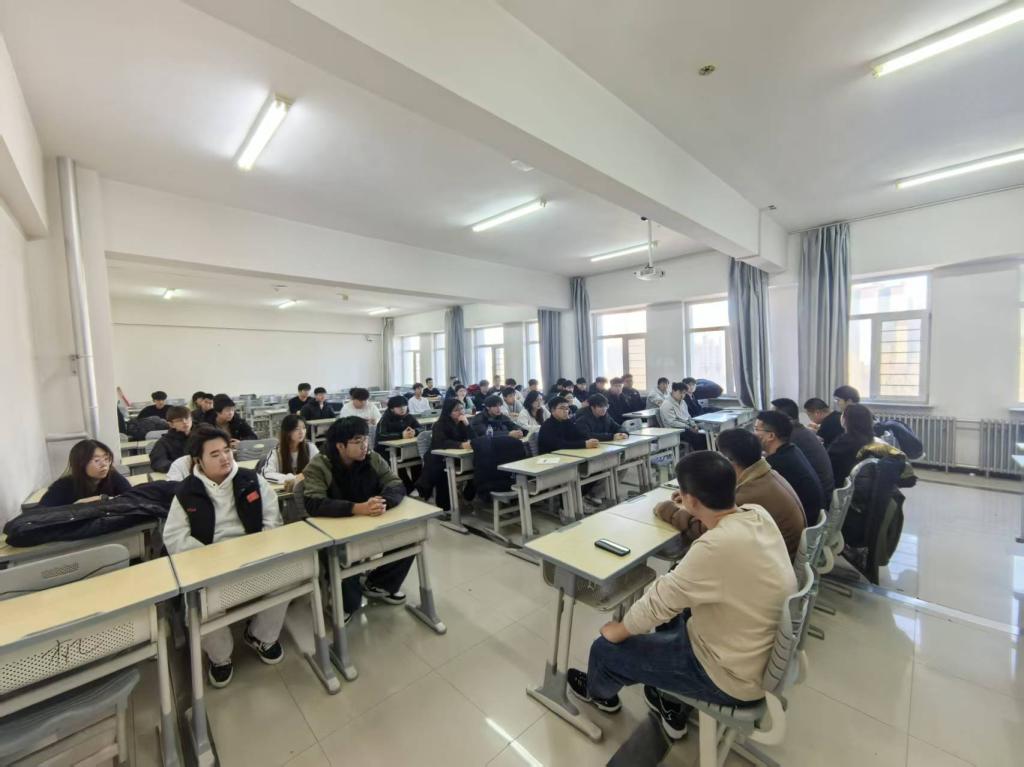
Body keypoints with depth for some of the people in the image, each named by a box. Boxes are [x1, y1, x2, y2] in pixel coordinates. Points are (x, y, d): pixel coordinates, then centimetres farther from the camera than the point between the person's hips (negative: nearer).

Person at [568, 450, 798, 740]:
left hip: (733, 675, -7)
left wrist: (618, 631, -6)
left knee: (606, 648, 6)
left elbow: (658, 600, -22)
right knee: (670, 612, 28)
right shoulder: (758, 514, -11)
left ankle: (601, 692, 42)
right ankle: (672, 707, 40)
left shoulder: (716, 547, -37)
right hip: (764, 650, 8)